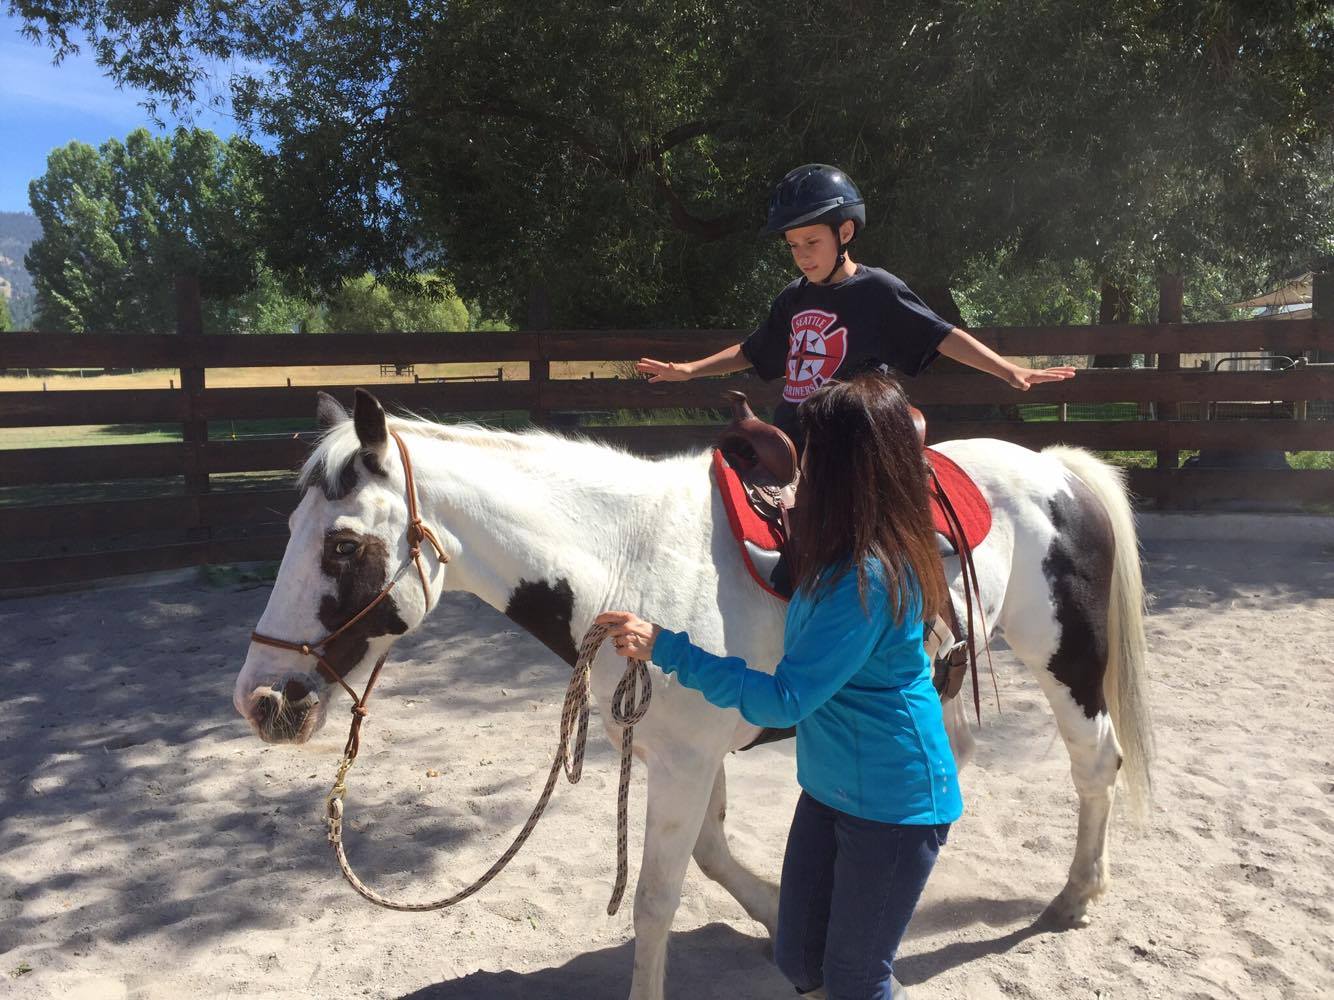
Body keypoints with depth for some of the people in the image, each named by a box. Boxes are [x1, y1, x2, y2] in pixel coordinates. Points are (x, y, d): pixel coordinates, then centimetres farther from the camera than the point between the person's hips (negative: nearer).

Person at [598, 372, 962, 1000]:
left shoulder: (866, 580, -30)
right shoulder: (847, 553, -2)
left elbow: (782, 701, -28)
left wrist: (665, 648, -27)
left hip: (893, 806, -8)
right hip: (832, 786, 9)